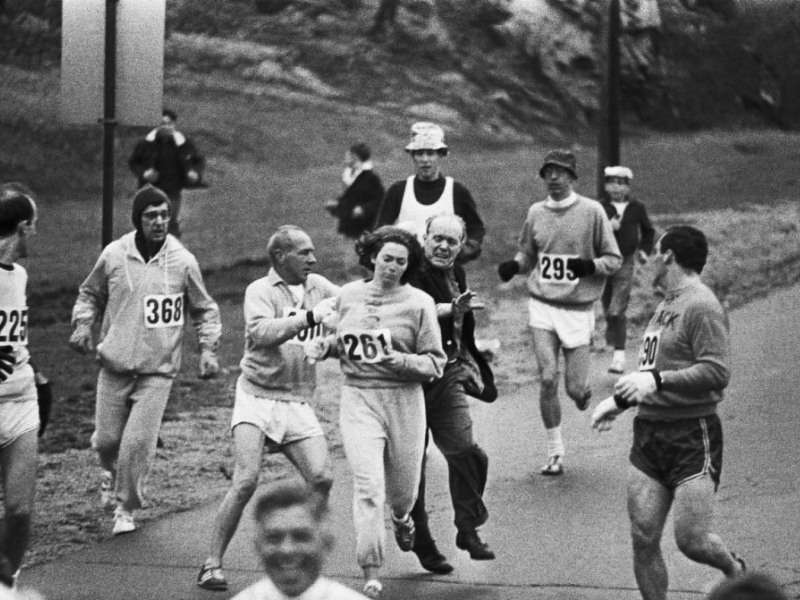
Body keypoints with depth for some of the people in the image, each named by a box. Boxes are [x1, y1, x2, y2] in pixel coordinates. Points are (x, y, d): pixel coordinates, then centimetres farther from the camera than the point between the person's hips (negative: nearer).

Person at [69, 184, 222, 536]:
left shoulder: (183, 261, -5)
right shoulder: (114, 255, -3)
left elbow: (205, 310, 8)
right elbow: (90, 294, 15)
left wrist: (208, 350, -2)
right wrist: (83, 326, -1)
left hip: (158, 370, -2)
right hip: (114, 364, 2)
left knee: (139, 441, -11)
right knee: (107, 438, 7)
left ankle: (126, 507, 10)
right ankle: (111, 472, 43)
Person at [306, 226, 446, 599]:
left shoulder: (418, 303, -5)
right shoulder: (349, 295, 6)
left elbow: (435, 362, -5)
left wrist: (403, 361, -22)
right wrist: (324, 345, 2)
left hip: (403, 401, -1)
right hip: (358, 400, 1)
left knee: (403, 487, 13)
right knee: (368, 487, -13)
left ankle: (401, 518, 53)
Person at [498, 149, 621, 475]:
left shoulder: (592, 211, -5)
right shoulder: (536, 212, 5)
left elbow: (614, 259, -1)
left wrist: (590, 266, -20)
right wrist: (513, 265, -2)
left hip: (578, 309, -2)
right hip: (543, 305, 2)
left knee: (575, 389, -3)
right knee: (548, 380, -9)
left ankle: (583, 391, 36)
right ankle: (555, 453, 5)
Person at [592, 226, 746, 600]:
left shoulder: (702, 307, -12)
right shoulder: (666, 306, 18)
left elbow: (716, 373, -21)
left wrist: (656, 381, -26)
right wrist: (619, 401, 23)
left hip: (692, 437, -8)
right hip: (649, 433, 8)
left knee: (691, 540, -8)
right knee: (643, 539, 0)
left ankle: (735, 570, 23)